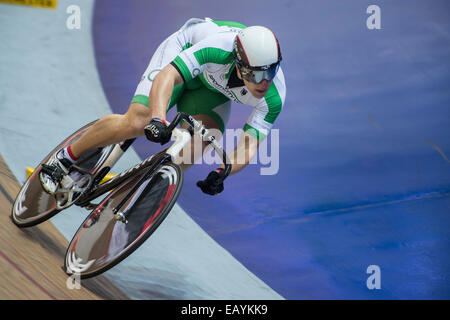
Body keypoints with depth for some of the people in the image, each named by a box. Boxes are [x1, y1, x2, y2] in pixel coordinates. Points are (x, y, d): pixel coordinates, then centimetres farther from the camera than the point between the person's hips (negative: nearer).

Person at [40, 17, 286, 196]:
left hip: (213, 89, 3)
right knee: (136, 123, -20)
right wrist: (158, 119, -62)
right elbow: (167, 76, -46)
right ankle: (65, 159, 1)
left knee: (200, 143, -24)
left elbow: (249, 146, -32)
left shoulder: (274, 97, -32)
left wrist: (223, 172, -50)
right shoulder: (221, 47, -42)